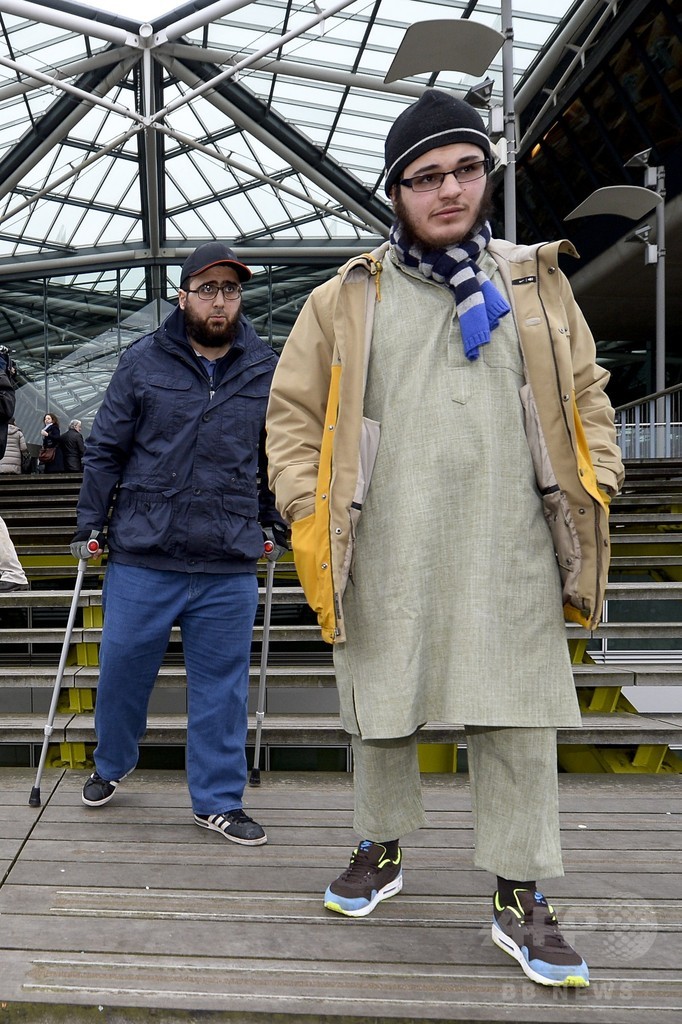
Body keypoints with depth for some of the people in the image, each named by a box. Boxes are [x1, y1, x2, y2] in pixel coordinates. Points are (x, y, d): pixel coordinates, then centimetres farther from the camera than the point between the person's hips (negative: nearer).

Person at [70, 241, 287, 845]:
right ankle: (112, 765, 40)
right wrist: (89, 523, 3)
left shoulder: (266, 371, 7)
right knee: (123, 668, 11)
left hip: (230, 566, 1)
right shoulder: (143, 362, 3)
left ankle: (219, 800, 25)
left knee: (221, 684, 8)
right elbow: (106, 449, 6)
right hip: (142, 555, 0)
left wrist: (273, 525, 17)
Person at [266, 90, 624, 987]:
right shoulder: (346, 298, 7)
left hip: (508, 555, 1)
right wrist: (307, 510, -3)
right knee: (381, 711, 12)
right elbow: (294, 411, 8)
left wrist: (592, 490, 4)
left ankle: (521, 902, 20)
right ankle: (382, 852, 36)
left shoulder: (534, 281, 13)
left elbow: (585, 393, 15)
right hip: (384, 559, 0)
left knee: (519, 725, 3)